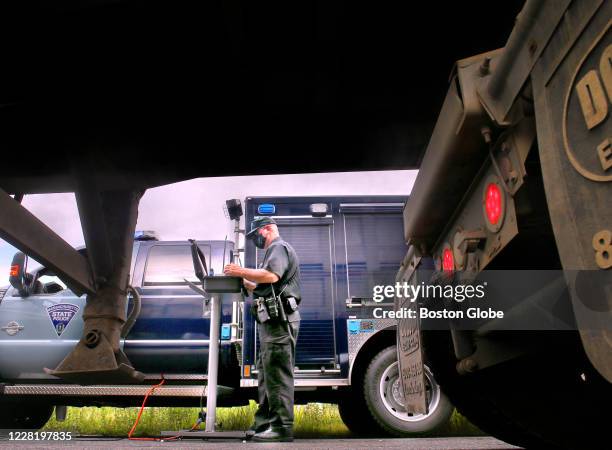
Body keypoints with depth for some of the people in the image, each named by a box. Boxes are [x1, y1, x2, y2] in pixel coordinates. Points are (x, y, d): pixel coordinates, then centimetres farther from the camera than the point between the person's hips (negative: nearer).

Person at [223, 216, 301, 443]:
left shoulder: (279, 247, -5)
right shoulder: (273, 251, 27)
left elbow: (271, 275, -24)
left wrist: (241, 271, -16)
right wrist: (244, 282, 15)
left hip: (280, 320, -11)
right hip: (274, 321, 11)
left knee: (277, 374, -9)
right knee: (266, 372, 14)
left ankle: (282, 427, -4)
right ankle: (265, 423, 21)